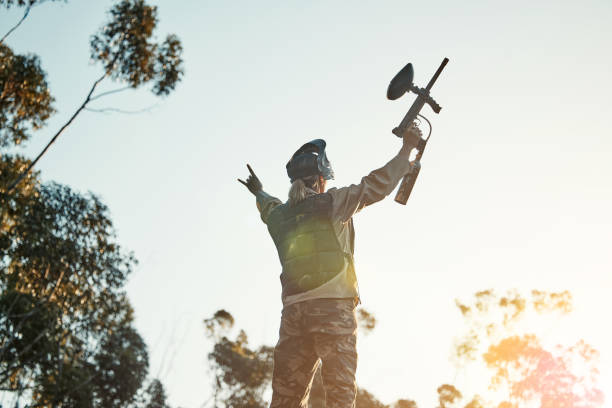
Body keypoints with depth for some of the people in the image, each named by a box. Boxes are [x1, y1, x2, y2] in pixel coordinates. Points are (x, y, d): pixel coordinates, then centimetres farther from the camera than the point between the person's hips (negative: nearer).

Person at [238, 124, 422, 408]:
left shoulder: (277, 216, 17)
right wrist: (407, 150, 12)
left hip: (293, 312, 5)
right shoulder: (331, 202, 1)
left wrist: (260, 193, 65)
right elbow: (376, 186, 1)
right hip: (333, 306, -5)